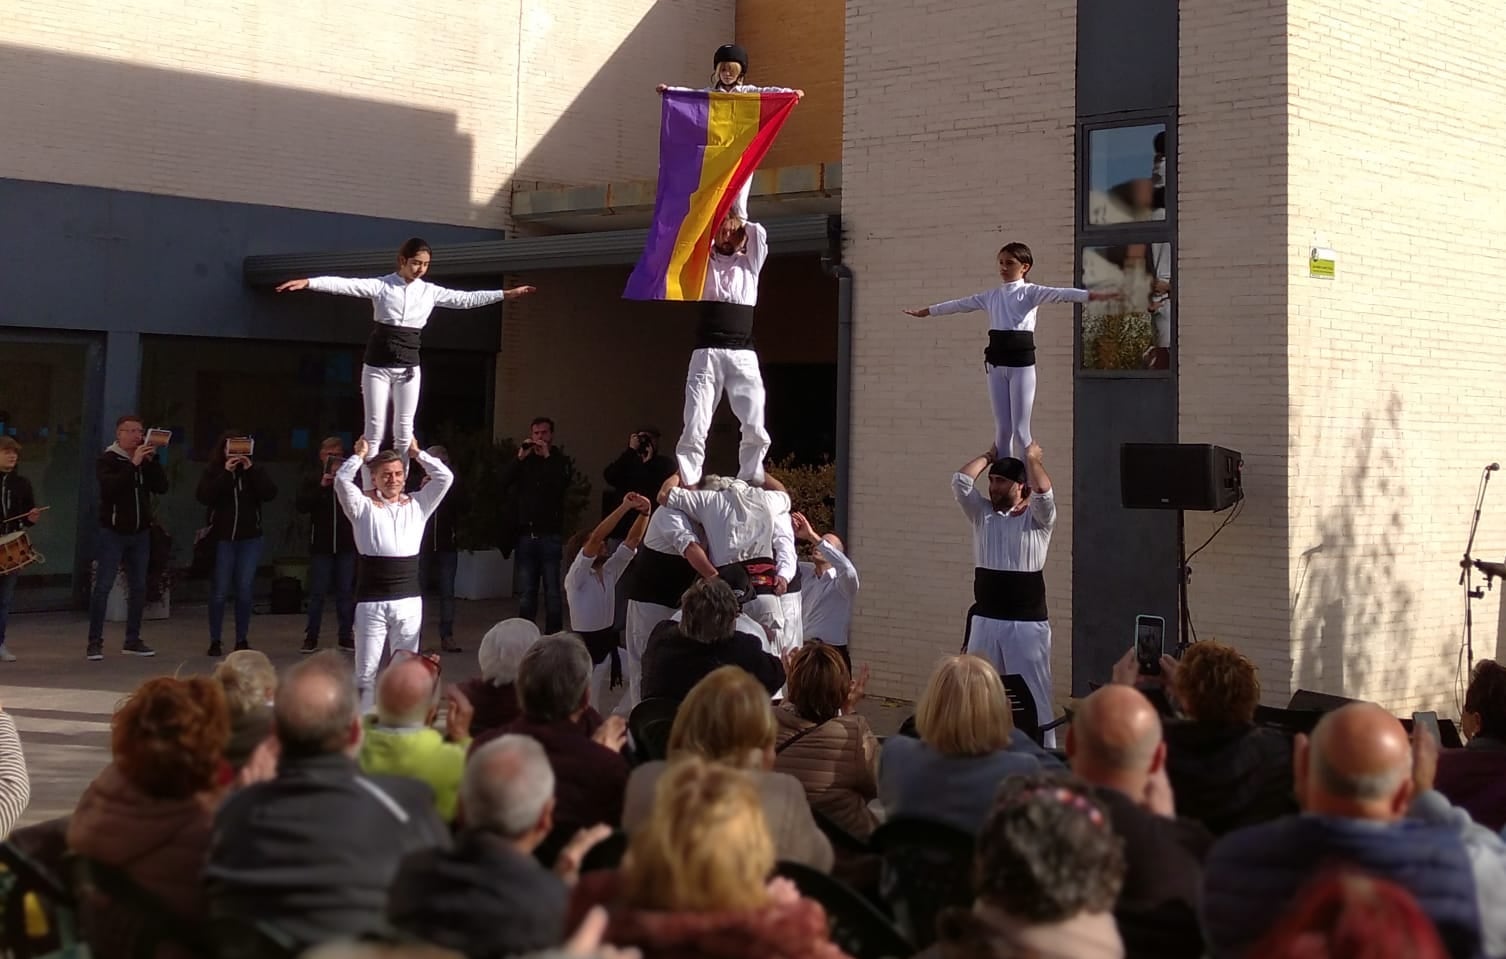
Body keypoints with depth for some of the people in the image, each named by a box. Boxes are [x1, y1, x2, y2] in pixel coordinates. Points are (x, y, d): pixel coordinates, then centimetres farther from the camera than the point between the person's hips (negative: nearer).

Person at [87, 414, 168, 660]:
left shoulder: (146, 460, 10)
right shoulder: (107, 460, -4)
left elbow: (162, 487, -1)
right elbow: (109, 486, -22)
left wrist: (152, 461, -12)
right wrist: (133, 464, -25)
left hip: (140, 532, 5)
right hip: (113, 532, -5)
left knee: (138, 587, 6)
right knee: (103, 586, -7)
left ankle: (132, 640, 13)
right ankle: (95, 642, -4)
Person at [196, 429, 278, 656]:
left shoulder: (254, 471, 6)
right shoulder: (212, 471, 2)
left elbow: (271, 493, -9)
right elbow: (203, 497, -13)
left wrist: (251, 470, -14)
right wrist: (226, 473, -16)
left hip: (250, 538, 1)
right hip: (222, 538, -1)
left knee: (244, 591, 3)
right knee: (220, 591, -1)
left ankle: (242, 640, 11)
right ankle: (215, 641, 7)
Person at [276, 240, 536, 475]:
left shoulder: (430, 291, 4)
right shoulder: (381, 285, -5)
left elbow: (466, 299, 5)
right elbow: (345, 285, -15)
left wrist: (507, 294, 0)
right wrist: (307, 282, -28)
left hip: (408, 368, 3)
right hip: (377, 367, -3)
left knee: (404, 431, 4)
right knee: (375, 429, -1)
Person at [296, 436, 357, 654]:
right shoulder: (312, 480, 5)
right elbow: (301, 505, -7)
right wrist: (321, 486, -16)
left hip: (346, 544, 0)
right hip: (321, 545, 0)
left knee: (346, 593, 6)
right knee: (317, 593, 2)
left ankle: (346, 636, 13)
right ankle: (311, 637, 8)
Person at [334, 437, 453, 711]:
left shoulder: (417, 505, 9)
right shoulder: (363, 506, 2)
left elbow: (445, 477, 3)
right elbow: (341, 480, -13)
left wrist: (418, 453, 9)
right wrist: (359, 455, 0)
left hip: (409, 599, 3)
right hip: (372, 602, -2)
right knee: (366, 669, 2)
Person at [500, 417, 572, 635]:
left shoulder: (559, 461, 7)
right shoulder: (523, 462, 14)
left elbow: (562, 486, -13)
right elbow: (502, 485, 0)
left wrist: (547, 457, -12)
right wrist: (519, 459, -8)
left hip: (550, 535, -3)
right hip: (526, 534, 3)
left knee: (552, 591, -5)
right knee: (525, 592, 5)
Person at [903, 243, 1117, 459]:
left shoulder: (1030, 292, -3)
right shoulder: (992, 296, 14)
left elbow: (1060, 294, -18)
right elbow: (960, 304, 24)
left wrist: (1095, 295, -33)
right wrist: (925, 311, 31)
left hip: (1021, 363, -5)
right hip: (997, 365, 5)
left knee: (1020, 430, -4)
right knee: (1002, 428, 7)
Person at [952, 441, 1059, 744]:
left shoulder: (1038, 518, 0)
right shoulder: (982, 514, 10)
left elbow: (1044, 492, -21)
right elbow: (961, 481, -2)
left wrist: (1033, 458, -6)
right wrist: (989, 456, 8)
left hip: (1027, 622, -4)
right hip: (985, 620, 4)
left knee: (1033, 694, -1)